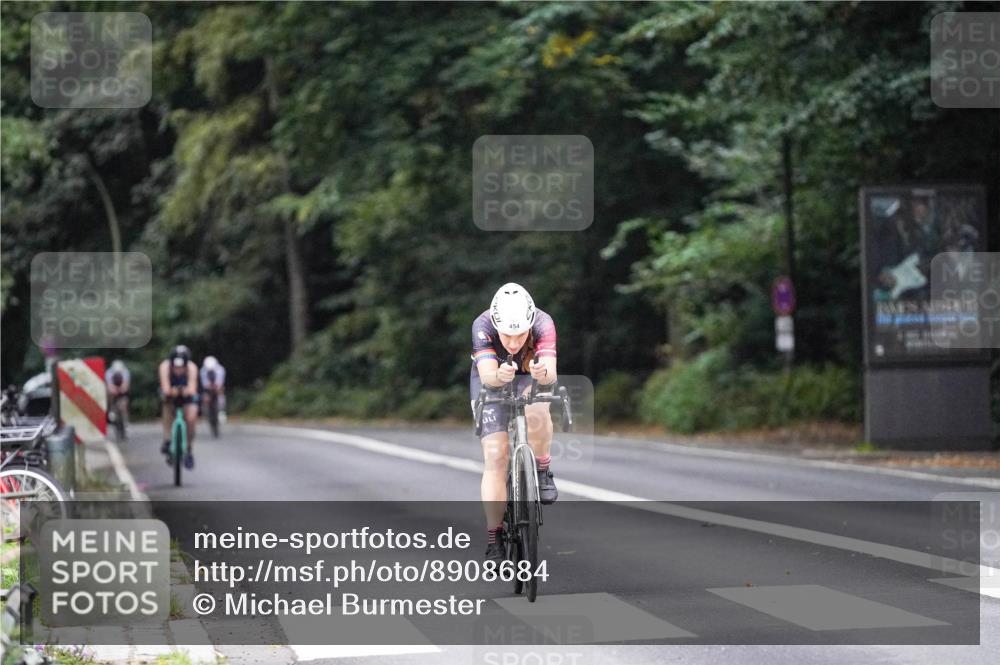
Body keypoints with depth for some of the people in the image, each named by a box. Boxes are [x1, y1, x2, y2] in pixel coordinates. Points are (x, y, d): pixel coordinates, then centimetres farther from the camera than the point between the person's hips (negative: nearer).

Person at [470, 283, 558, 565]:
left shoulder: (543, 324, -32)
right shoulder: (482, 326, -33)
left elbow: (551, 373, -43)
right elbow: (487, 375, -43)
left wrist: (543, 373, -67)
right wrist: (499, 376, -66)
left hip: (530, 379, 0)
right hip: (491, 382, 0)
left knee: (536, 412, -36)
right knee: (495, 456, -13)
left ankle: (542, 472, -10)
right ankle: (494, 540, -8)